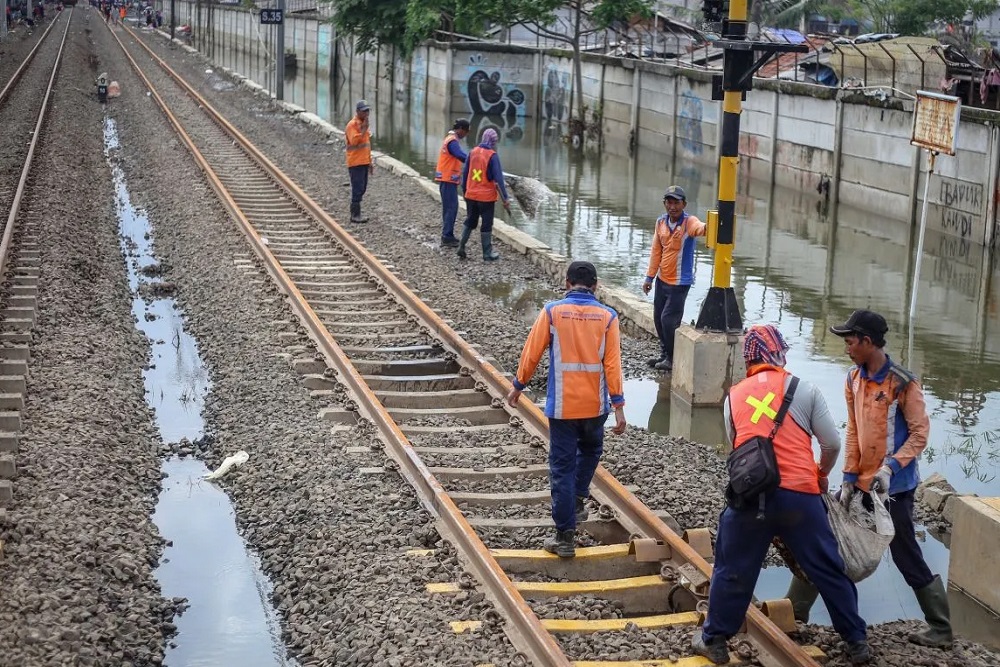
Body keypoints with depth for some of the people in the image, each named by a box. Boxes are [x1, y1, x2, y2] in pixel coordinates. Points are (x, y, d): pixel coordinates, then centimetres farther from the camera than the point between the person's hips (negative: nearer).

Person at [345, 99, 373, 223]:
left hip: (364, 162, 9)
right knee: (357, 189, -8)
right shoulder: (352, 125, -12)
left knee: (362, 189, 11)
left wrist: (370, 162, 22)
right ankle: (355, 215, -4)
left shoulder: (363, 124, 16)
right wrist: (364, 129, -22)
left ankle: (356, 213, 18)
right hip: (356, 163, -9)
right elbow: (354, 141, -26)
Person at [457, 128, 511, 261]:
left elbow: (465, 173, 9)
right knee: (487, 225, 5)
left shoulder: (473, 152, 2)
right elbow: (498, 178, -15)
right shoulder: (492, 156, -14)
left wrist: (465, 190, 22)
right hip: (487, 196, -5)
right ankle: (487, 254, 11)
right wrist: (505, 198, -12)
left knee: (470, 221, 20)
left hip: (471, 195, 5)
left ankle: (461, 246, 16)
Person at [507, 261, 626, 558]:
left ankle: (565, 538, 6)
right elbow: (612, 363, -8)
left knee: (562, 468, 5)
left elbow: (531, 353, -2)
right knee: (590, 450, 32)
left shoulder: (552, 312, -6)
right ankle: (577, 500, 27)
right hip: (594, 405, 2)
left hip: (561, 405, -2)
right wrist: (618, 405, -6)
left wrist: (518, 386, 12)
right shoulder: (607, 316, -4)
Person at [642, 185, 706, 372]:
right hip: (662, 279, 7)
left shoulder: (689, 222, -16)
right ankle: (665, 354, 33)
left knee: (669, 319, -7)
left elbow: (700, 228, -41)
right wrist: (650, 276, 10)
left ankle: (673, 359, 10)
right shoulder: (661, 222, 1)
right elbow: (656, 251, 9)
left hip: (680, 282, -7)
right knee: (658, 318, 15)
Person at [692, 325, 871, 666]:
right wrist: (822, 474, 27)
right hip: (799, 496, -1)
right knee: (828, 571, 12)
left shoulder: (733, 398, 13)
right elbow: (832, 444, 7)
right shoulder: (804, 390, 5)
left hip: (748, 497, 1)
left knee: (732, 571, 16)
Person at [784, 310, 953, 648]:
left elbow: (920, 432, -14)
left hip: (893, 486, -7)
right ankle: (796, 609, 19)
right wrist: (849, 477, 2)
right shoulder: (854, 379, 5)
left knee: (907, 558, -1)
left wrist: (890, 467, -25)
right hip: (861, 482, 7)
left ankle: (941, 630, 12)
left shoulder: (902, 383, -16)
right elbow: (853, 430, 8)